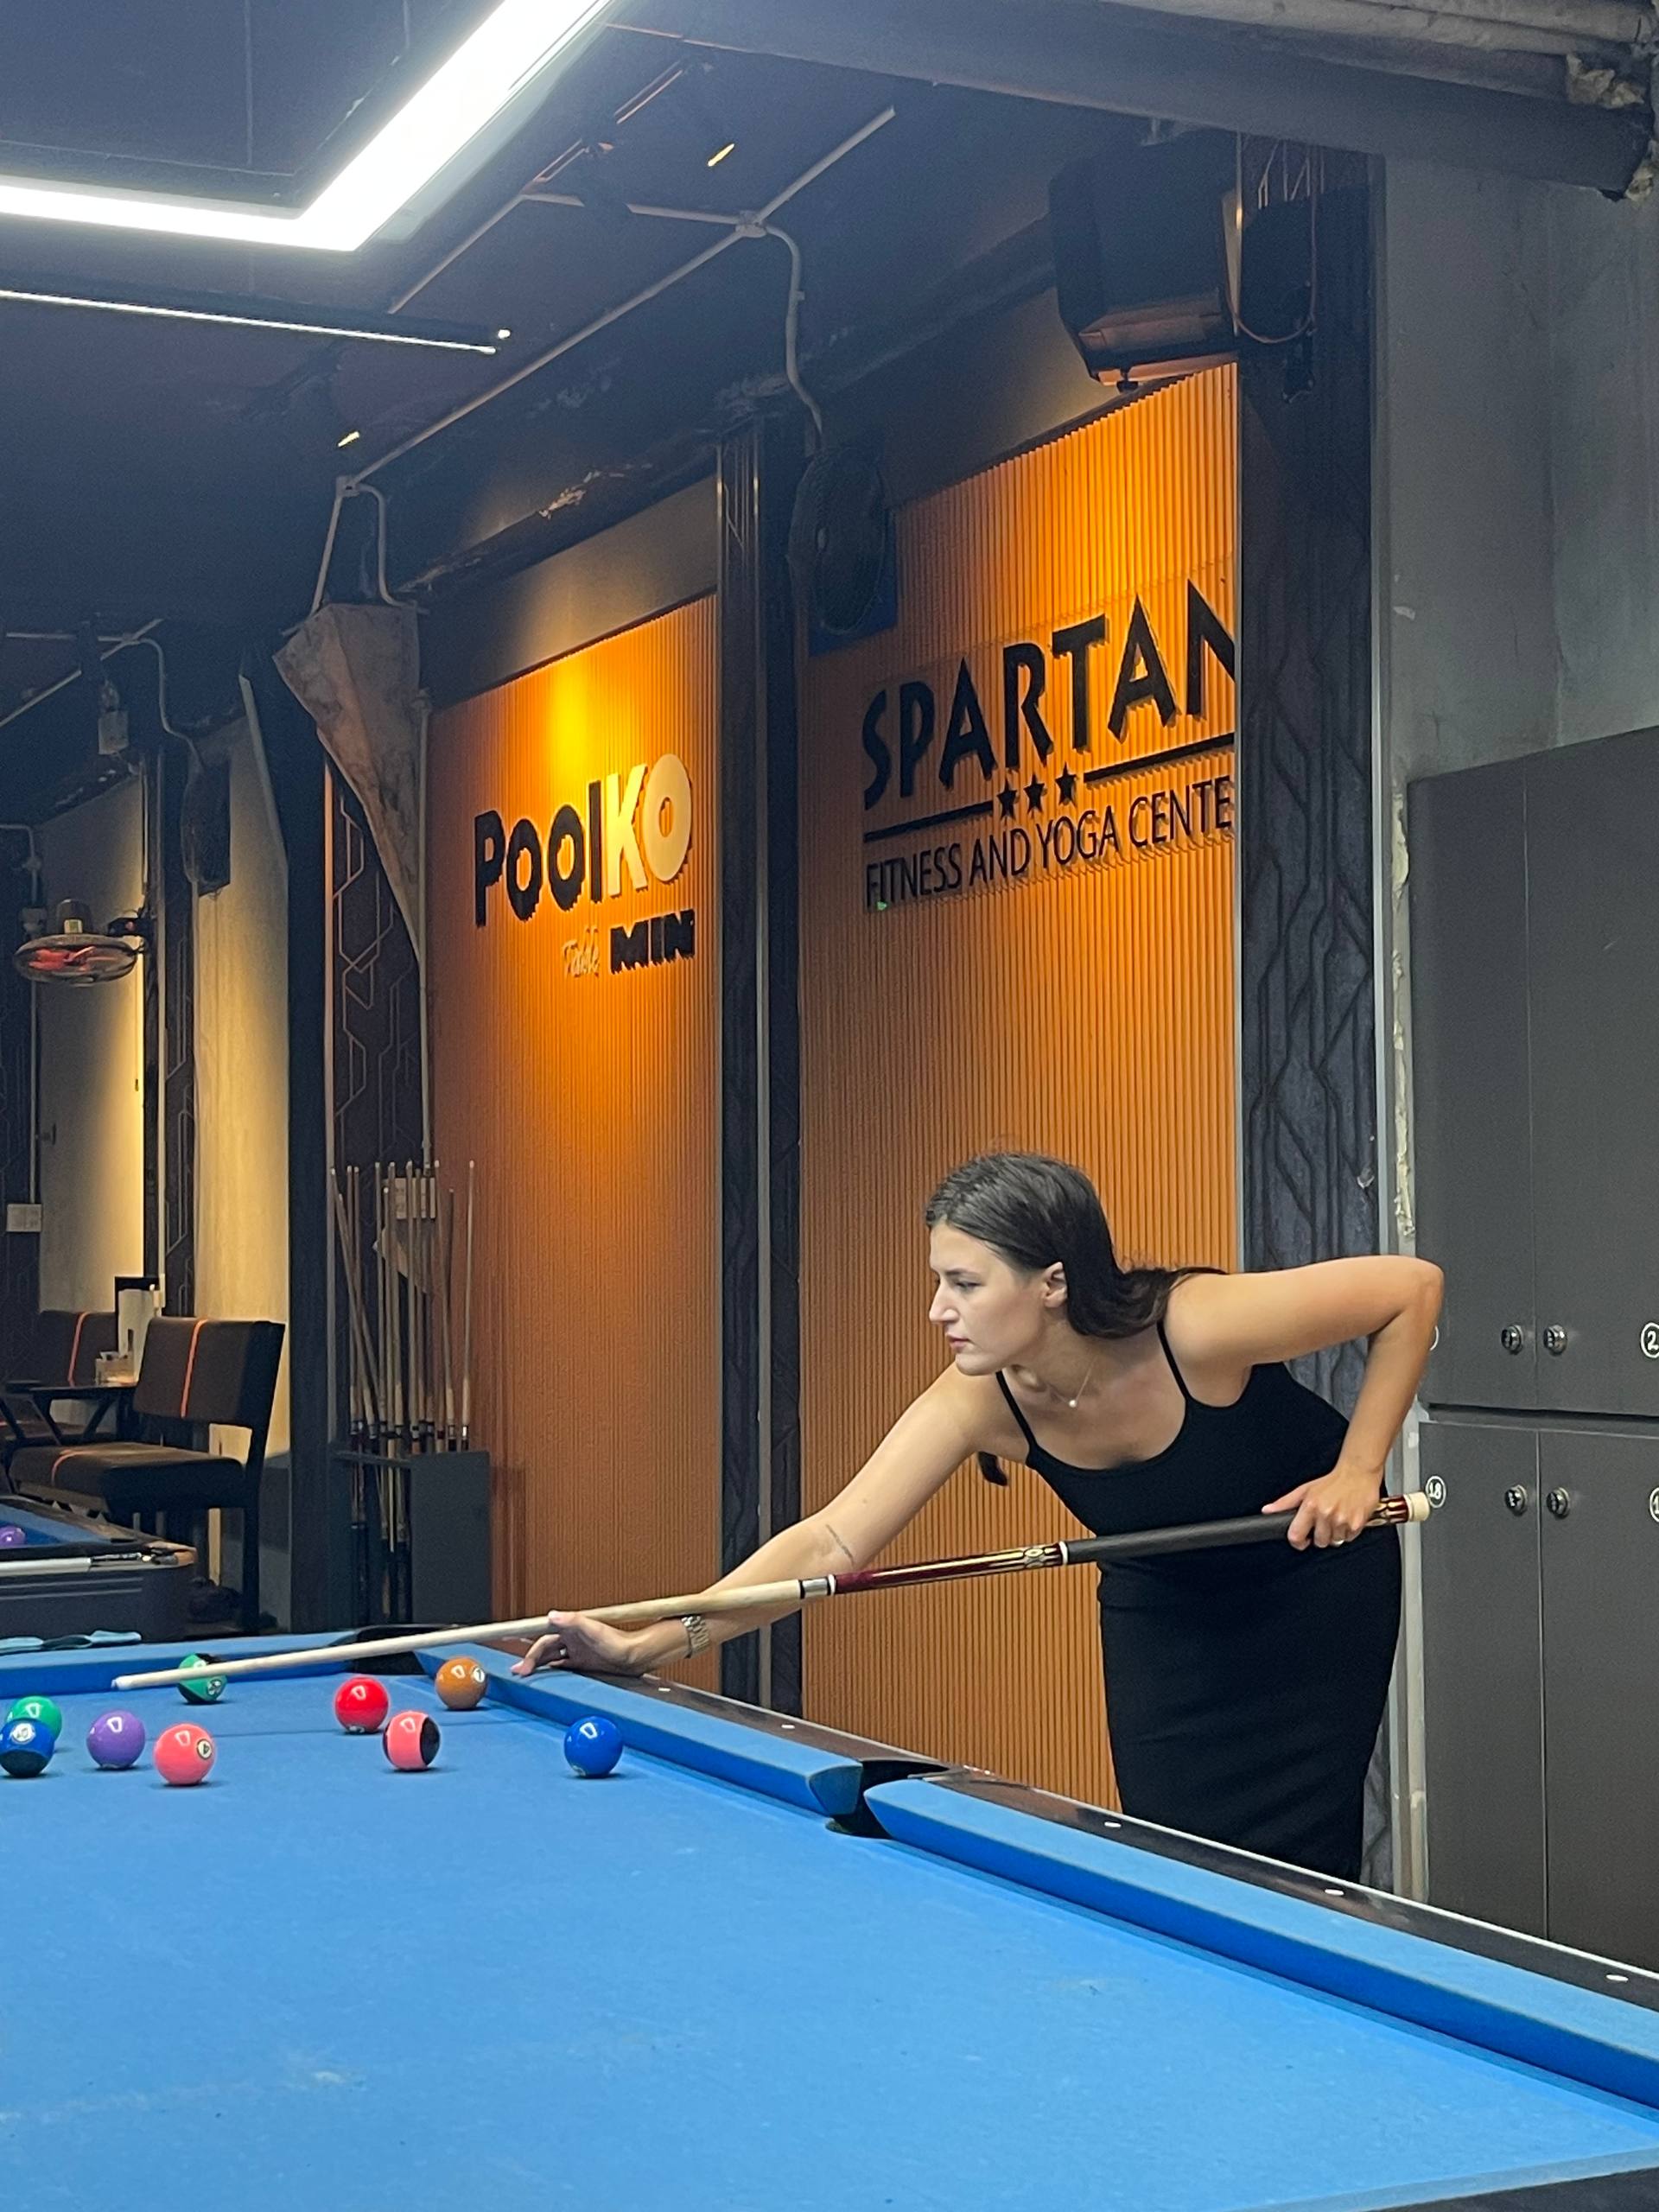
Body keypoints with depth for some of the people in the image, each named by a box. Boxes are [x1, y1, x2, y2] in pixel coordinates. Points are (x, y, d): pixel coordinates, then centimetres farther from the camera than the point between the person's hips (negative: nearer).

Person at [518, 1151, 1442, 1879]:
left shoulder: (1198, 1326, -36)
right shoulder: (977, 1403, -25)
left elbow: (1414, 1286, -25)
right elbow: (833, 1542, -27)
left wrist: (1357, 1469, -26)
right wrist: (648, 1644, -34)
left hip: (1317, 1589, -4)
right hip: (1164, 1608, 4)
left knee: (1296, 1868, -3)